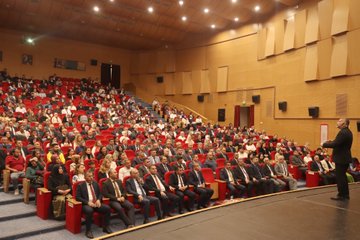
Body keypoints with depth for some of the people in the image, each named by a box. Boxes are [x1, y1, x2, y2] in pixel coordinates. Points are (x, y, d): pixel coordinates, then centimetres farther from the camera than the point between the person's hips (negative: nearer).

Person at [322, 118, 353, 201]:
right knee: (342, 176, 18)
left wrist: (324, 144, -13)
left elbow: (335, 144, -26)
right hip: (345, 158, 10)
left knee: (339, 177, -2)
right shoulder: (347, 132, 12)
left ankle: (341, 195, 5)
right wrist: (330, 142, 7)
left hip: (341, 159, -10)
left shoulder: (343, 132, -21)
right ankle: (345, 194, 26)